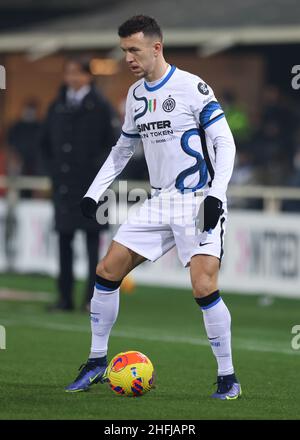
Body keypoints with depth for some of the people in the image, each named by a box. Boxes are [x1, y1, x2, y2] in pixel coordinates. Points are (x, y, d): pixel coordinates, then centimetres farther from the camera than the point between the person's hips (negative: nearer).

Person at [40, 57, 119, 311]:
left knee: (92, 240, -2)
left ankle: (92, 297, 0)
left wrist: (99, 168, -10)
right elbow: (45, 142, 21)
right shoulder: (57, 107, 10)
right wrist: (53, 167, 10)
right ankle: (65, 297, 11)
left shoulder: (100, 107, -3)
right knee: (64, 239, 6)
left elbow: (115, 143, -4)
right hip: (63, 183, 5)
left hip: (91, 185, -5)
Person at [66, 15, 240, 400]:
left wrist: (216, 195, -21)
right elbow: (122, 150, 22)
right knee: (106, 272, 2)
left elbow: (224, 142, -12)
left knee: (204, 288, -19)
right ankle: (96, 362, 17)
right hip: (159, 202, 7)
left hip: (199, 201, -7)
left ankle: (227, 377, -4)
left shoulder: (192, 87, -11)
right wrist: (93, 193, 14)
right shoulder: (135, 95, 10)